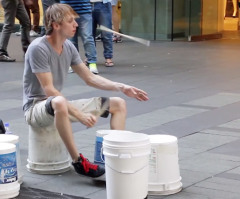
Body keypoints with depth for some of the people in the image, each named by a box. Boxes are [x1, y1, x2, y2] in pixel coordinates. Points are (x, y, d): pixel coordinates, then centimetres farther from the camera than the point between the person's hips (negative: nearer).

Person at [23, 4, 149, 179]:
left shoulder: (68, 47, 4)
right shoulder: (39, 48, -19)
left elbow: (90, 78, 10)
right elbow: (49, 90, -25)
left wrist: (121, 87, -4)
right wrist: (79, 114, -30)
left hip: (61, 104, 8)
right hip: (36, 107, -8)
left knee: (119, 104, 2)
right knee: (59, 103, -45)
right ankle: (78, 161, -32)